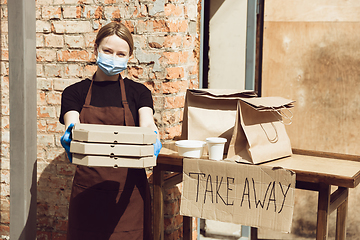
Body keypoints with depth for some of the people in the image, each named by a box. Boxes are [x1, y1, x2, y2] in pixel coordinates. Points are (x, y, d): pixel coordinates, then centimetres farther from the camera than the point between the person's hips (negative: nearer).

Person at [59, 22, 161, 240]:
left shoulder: (138, 92, 8)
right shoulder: (75, 93, 8)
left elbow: (147, 123, -9)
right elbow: (72, 124, -10)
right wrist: (70, 134, -34)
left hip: (128, 189, 0)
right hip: (88, 188, 0)